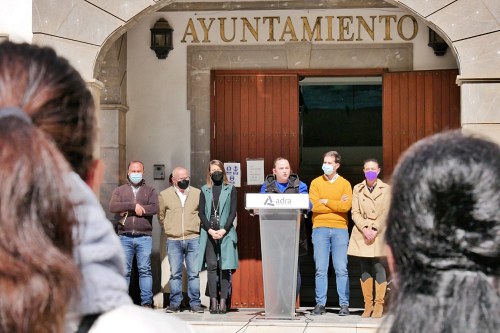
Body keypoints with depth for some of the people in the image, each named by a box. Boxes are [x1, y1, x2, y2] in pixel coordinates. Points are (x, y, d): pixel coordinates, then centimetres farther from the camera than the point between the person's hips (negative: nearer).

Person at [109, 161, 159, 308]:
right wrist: (133, 205, -12)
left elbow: (154, 208, -5)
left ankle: (147, 302, -3)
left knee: (145, 270, -4)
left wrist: (128, 211, -8)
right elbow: (113, 207, -3)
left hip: (144, 236, -1)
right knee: (124, 271, 0)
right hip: (124, 237, 1)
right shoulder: (120, 190, 15)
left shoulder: (150, 191, 13)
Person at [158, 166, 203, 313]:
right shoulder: (164, 195, 5)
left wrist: (197, 228, 10)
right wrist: (170, 229, 12)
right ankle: (174, 303, 9)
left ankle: (195, 302, 7)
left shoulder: (197, 194, 6)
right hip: (173, 241, 0)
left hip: (193, 239, 0)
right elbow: (161, 216, 15)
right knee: (175, 273, 3)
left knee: (194, 273, 1)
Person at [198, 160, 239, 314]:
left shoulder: (230, 189, 8)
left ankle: (223, 301, -4)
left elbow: (233, 212, 2)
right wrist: (210, 230, -8)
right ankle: (213, 301, -2)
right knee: (211, 266, -2)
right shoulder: (205, 190, 13)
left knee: (225, 267, -5)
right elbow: (201, 213, 7)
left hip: (226, 233, -1)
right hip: (209, 233, 1)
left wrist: (224, 230, -10)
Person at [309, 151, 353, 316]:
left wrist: (326, 201, -6)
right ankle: (320, 304, 3)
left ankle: (344, 305, 1)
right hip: (320, 228, 1)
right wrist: (337, 204, -5)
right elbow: (314, 206, -5)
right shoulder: (316, 183, 9)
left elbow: (346, 206, -8)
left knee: (341, 269, -2)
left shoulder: (345, 184, 7)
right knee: (320, 269, -1)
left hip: (340, 229, -1)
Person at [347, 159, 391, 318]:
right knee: (365, 269, 3)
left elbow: (386, 213, -1)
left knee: (379, 268, -7)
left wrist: (375, 230, -12)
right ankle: (368, 306, 7)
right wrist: (365, 229, -10)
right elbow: (355, 212, 4)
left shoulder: (386, 189, 4)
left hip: (379, 233, -2)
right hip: (362, 233, 2)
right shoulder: (357, 189, 9)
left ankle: (379, 306, -3)